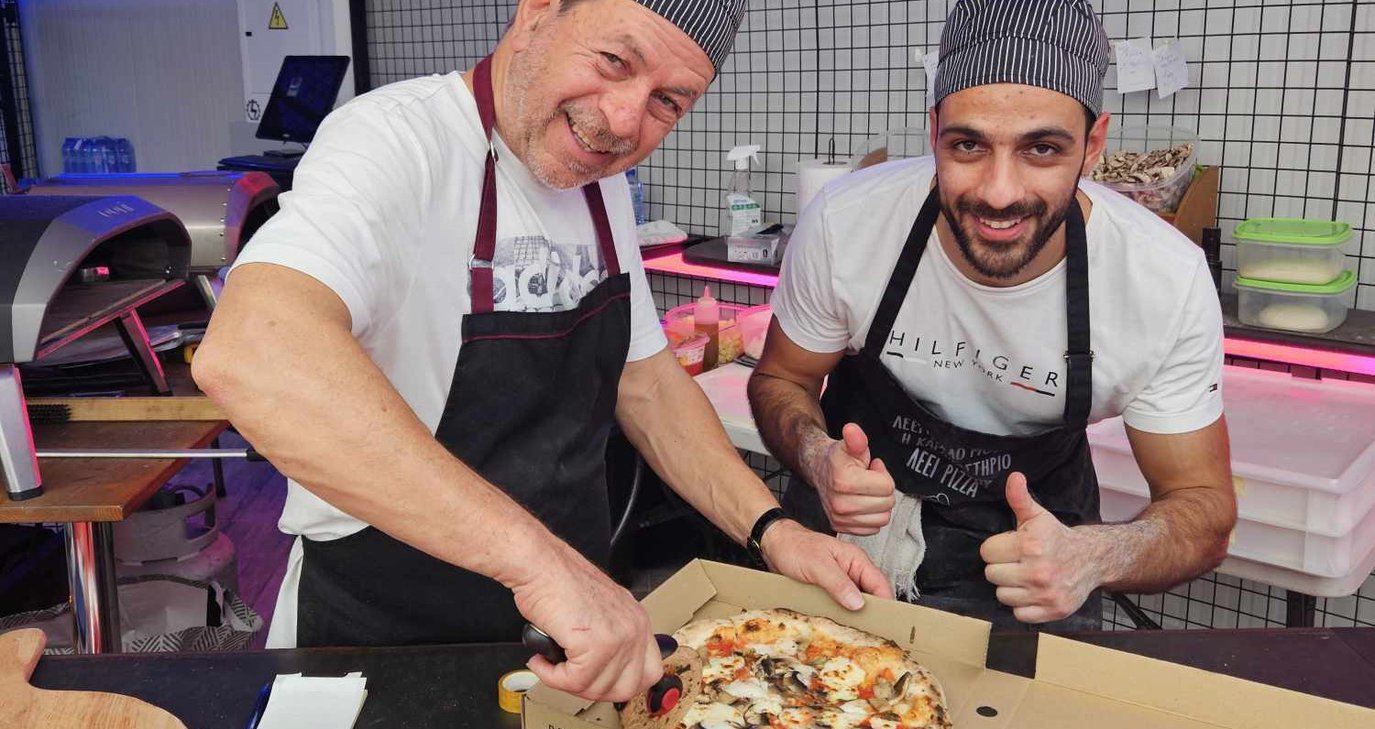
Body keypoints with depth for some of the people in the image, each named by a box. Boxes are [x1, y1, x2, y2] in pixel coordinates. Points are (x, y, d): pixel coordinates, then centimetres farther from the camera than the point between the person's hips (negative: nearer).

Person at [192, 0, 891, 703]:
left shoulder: (600, 180, -1)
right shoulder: (394, 139, -26)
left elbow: (645, 380, 6)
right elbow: (246, 352, -43)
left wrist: (769, 529, -8)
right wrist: (536, 556, -48)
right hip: (381, 636, -7)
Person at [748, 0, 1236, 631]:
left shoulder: (1169, 280, -22)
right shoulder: (843, 223, -22)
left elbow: (1203, 507, -12)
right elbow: (780, 379, -4)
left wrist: (1096, 556, -34)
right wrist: (817, 457, -27)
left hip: (1037, 528, 1)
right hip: (851, 514, 0)